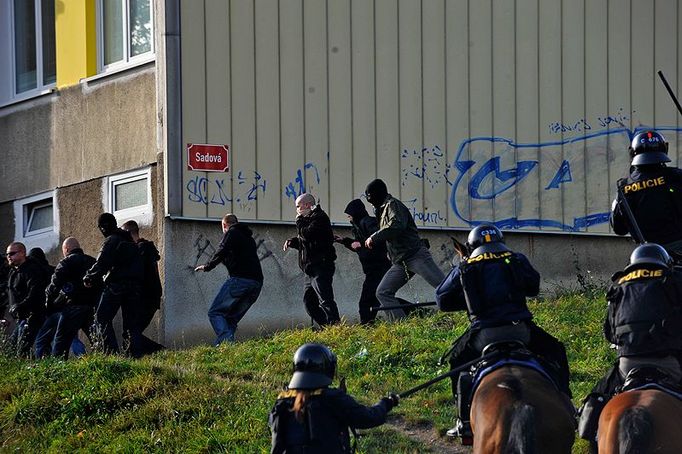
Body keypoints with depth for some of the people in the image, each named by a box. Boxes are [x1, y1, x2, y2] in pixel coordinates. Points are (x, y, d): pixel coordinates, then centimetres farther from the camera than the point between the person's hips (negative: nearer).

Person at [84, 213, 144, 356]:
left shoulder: (111, 241, -5)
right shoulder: (129, 241, 22)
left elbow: (101, 264, -14)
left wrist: (89, 278, -3)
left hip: (116, 285, -8)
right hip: (134, 285, 8)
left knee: (102, 318, -5)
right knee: (131, 321, 10)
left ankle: (112, 351, -17)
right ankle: (136, 353, -1)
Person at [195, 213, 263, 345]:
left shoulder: (231, 233, 5)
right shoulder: (249, 238, 28)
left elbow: (221, 252, -9)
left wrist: (207, 266, 2)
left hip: (240, 280, -8)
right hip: (257, 282, 8)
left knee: (215, 312, -6)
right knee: (232, 318, 13)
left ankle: (227, 341, -26)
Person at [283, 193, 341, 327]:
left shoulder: (319, 217, -9)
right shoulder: (308, 218, 21)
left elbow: (307, 235, -22)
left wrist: (299, 221, -5)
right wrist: (292, 242, 9)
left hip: (320, 267, -11)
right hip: (309, 269, 11)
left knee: (325, 300, -16)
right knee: (309, 302, 9)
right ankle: (326, 327, 10)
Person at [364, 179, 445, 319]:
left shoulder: (392, 205, -4)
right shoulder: (382, 209, 25)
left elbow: (396, 226, -23)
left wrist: (373, 238, -17)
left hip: (415, 255, -10)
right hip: (400, 262, 10)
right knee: (383, 292, -1)